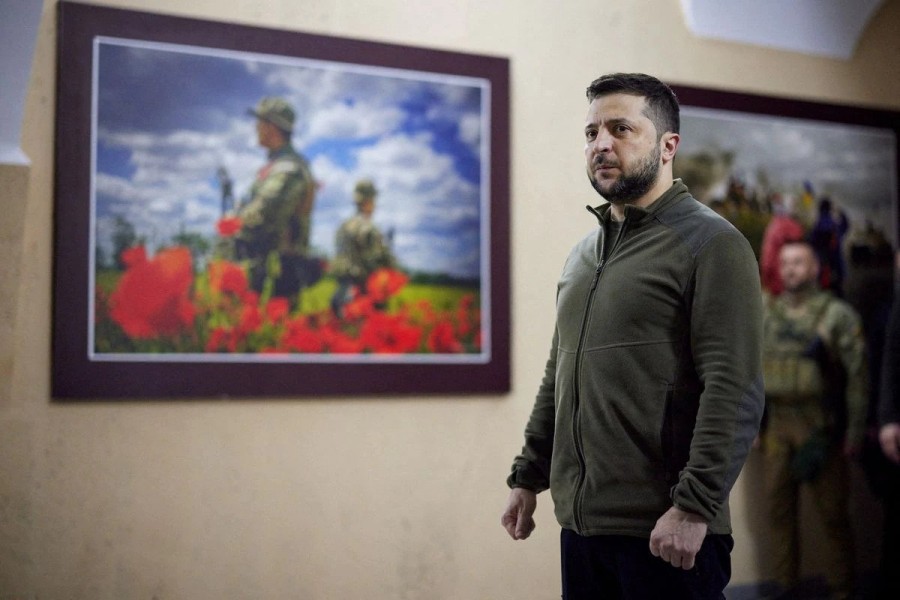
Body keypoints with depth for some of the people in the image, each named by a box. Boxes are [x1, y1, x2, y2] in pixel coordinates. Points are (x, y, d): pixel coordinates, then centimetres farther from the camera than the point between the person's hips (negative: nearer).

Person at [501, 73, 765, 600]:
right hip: (581, 522, 7)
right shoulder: (584, 254, 17)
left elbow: (735, 392, -16)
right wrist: (528, 476, 17)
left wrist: (694, 506, -21)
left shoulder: (711, 244, -7)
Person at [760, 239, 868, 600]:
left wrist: (855, 430, -10)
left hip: (820, 425, -4)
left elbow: (857, 374, -7)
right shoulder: (765, 314, 10)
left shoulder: (837, 313, -4)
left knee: (832, 513, 2)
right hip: (776, 425, 4)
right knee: (779, 511, 9)